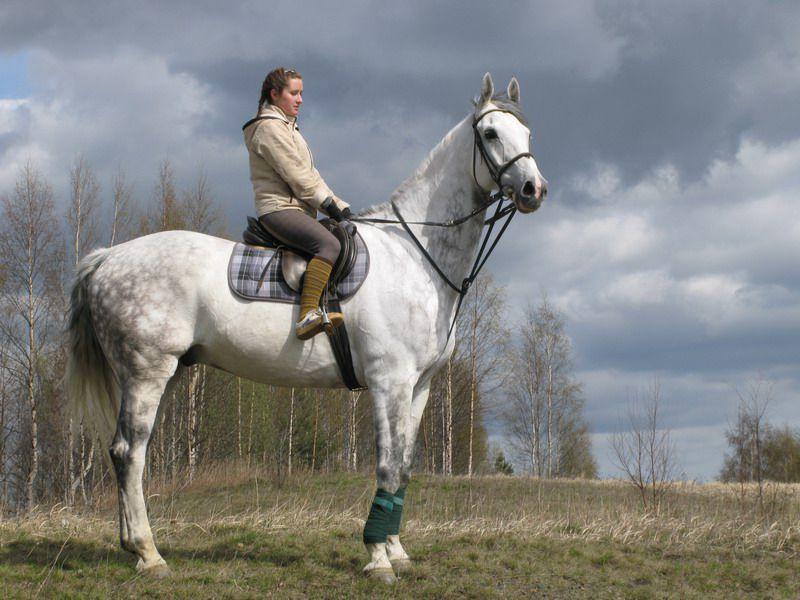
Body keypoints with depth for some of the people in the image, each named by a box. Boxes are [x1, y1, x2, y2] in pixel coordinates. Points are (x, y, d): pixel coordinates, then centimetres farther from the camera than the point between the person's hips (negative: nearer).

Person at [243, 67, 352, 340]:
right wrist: (328, 203, -11)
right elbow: (296, 175, -14)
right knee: (330, 245, -32)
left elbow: (310, 175, 22)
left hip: (298, 209, 11)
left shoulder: (286, 126, 26)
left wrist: (339, 205, 11)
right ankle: (307, 315, -46)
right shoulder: (268, 127, -6)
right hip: (279, 209, -11)